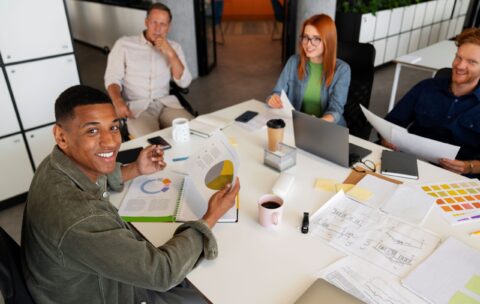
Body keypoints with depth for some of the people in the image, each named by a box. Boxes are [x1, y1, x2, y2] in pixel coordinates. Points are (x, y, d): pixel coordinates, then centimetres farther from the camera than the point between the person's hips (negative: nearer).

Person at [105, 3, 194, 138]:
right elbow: (112, 78, 0)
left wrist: (170, 53, -12)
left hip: (166, 103, 3)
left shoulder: (174, 47, 10)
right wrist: (118, 102, -20)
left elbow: (184, 82, 1)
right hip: (136, 106, -3)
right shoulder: (124, 44, 2)